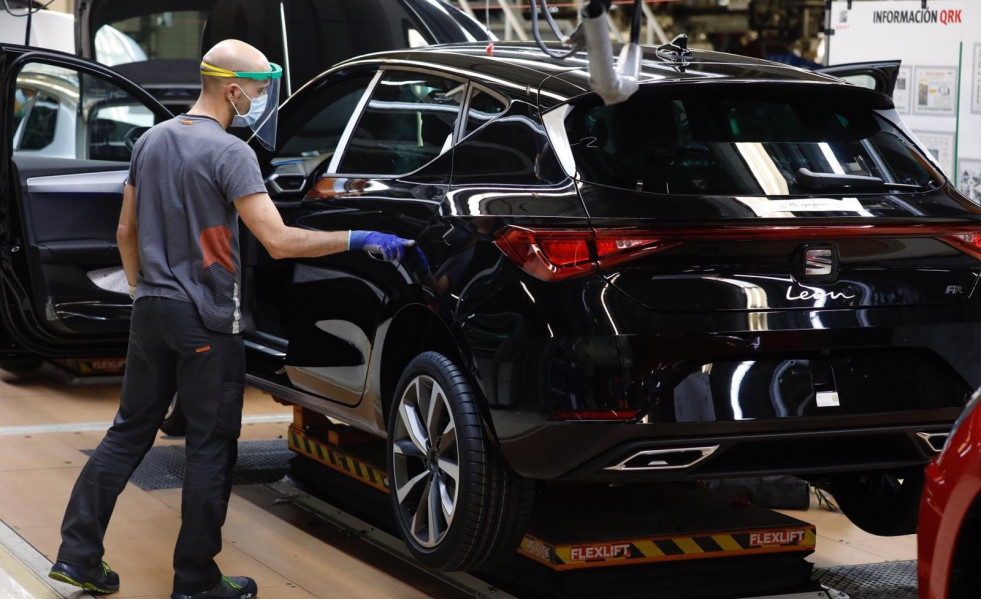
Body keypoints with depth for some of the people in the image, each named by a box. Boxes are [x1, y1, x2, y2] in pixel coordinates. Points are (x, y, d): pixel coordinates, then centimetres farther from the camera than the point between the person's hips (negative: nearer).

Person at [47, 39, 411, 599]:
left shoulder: (151, 141, 8)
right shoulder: (229, 152, -16)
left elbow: (126, 232, 15)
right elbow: (279, 241, -22)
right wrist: (358, 240, -18)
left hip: (152, 312, 7)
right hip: (206, 322, -7)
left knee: (129, 432, 15)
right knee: (211, 449, 2)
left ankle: (78, 554, 13)